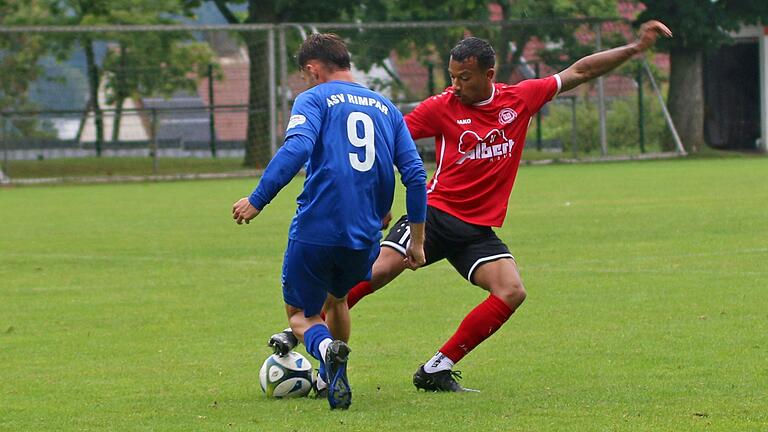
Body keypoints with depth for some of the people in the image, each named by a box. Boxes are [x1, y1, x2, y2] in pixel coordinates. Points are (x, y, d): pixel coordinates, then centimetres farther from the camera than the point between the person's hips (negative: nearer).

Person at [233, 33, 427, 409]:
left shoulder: (314, 99, 1)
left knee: (301, 314, 12)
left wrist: (257, 200, -18)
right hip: (366, 238, 5)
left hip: (315, 231, -5)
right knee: (337, 298, 32)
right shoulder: (386, 108, 16)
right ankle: (333, 378, 31)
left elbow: (296, 148, -19)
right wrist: (417, 241, 14)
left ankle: (326, 348, -19)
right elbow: (415, 175, 10)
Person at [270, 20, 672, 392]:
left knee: (512, 292, -18)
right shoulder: (442, 107, -4)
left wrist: (635, 48, 8)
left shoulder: (521, 98, 3)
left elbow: (579, 72, 10)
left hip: (479, 229, 3)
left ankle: (437, 370, -10)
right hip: (436, 212, -3)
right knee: (379, 269, -23)